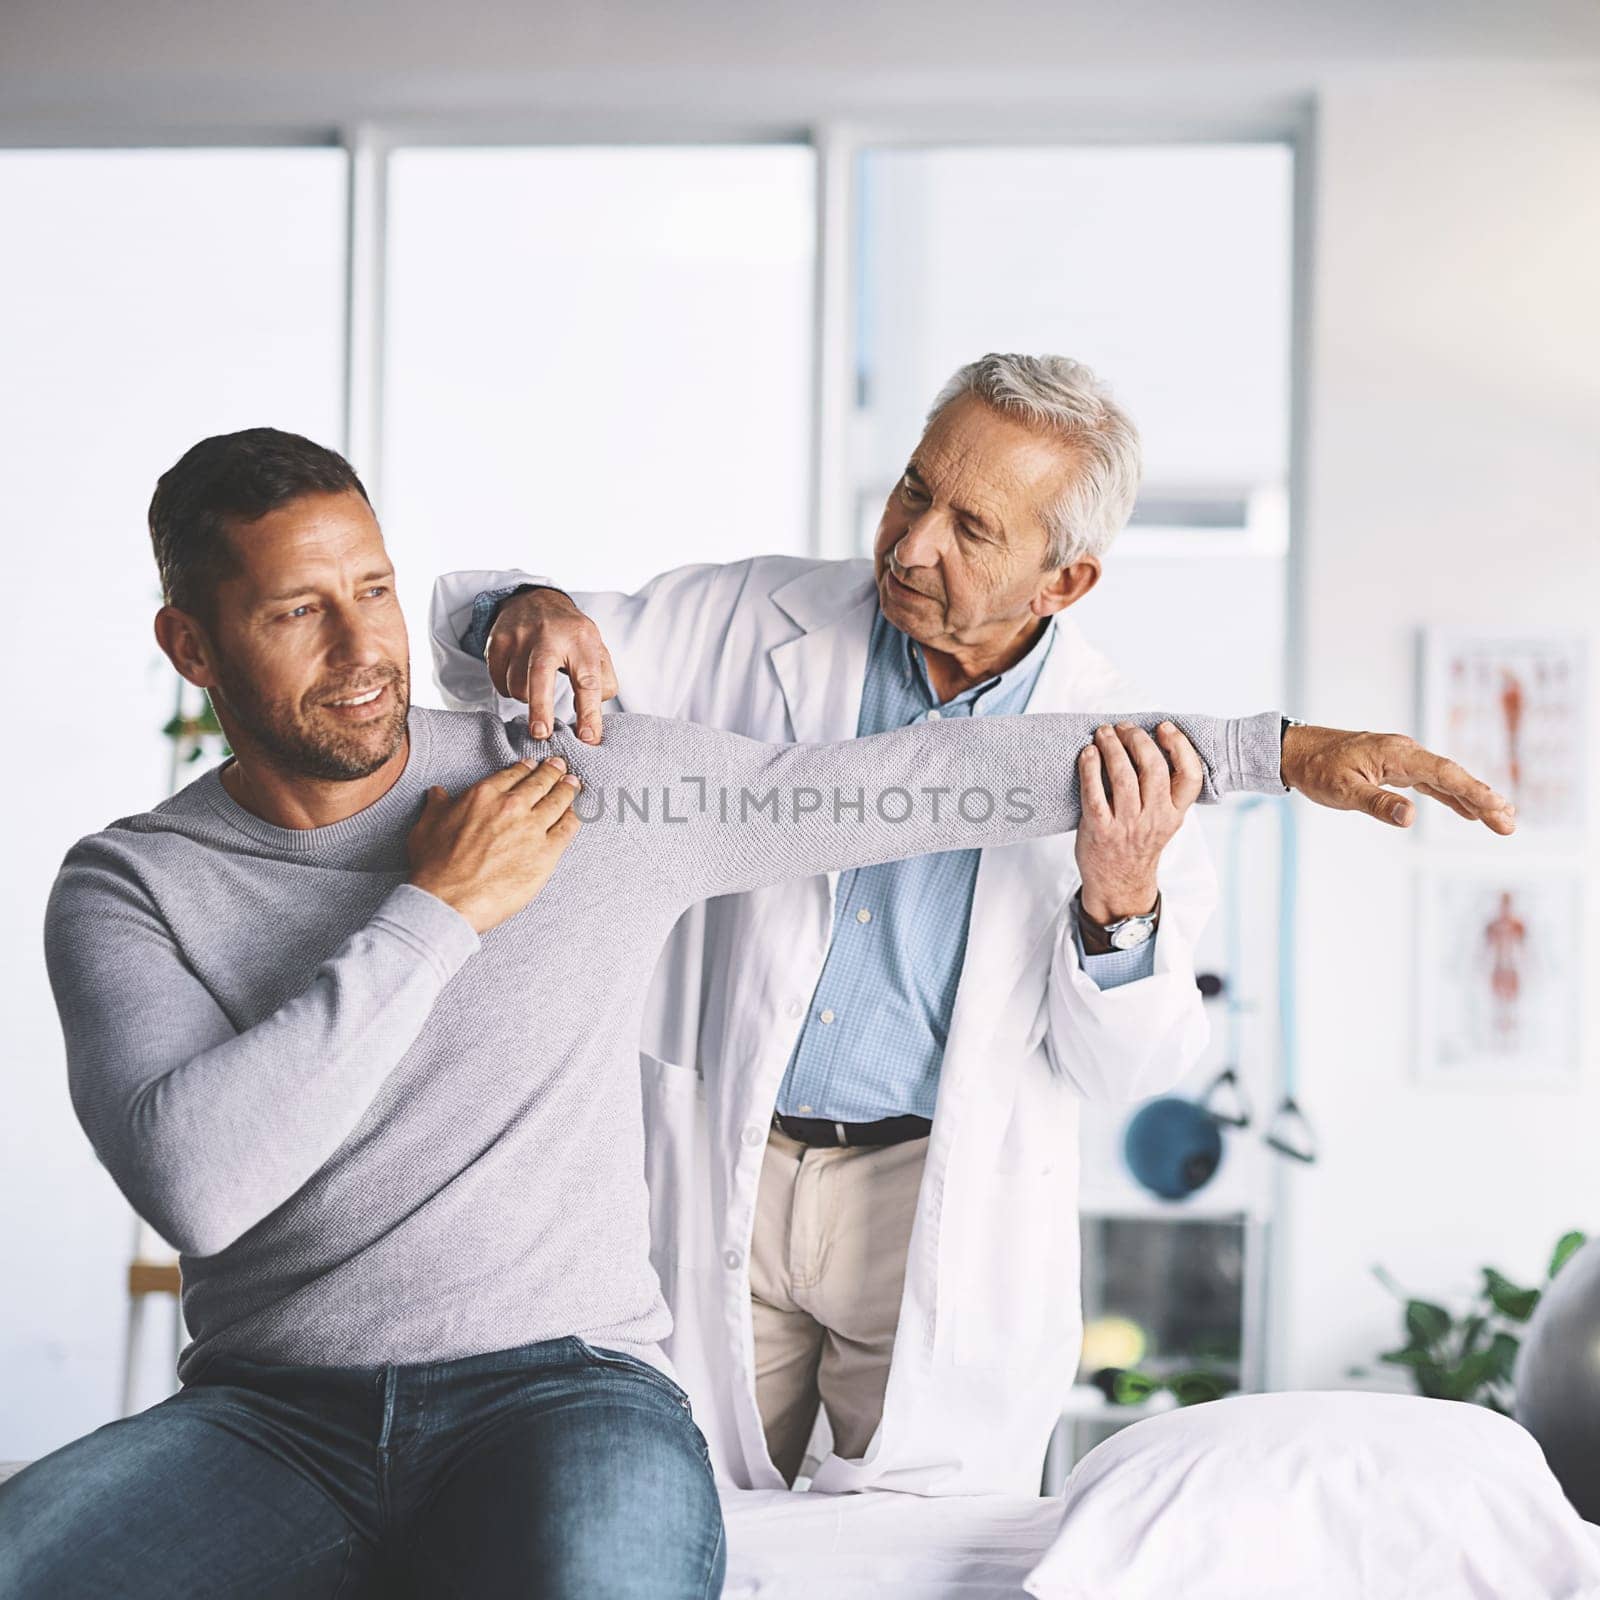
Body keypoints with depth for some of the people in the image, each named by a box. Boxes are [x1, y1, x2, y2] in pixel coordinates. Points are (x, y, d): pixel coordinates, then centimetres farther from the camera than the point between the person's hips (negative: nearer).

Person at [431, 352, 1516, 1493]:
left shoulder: (1130, 759, -7)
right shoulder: (756, 620, -3)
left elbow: (1124, 1070, -6)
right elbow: (491, 652, 1)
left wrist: (1120, 905, -26)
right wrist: (527, 617, -23)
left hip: (943, 1226, -1)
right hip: (719, 1177, 1)